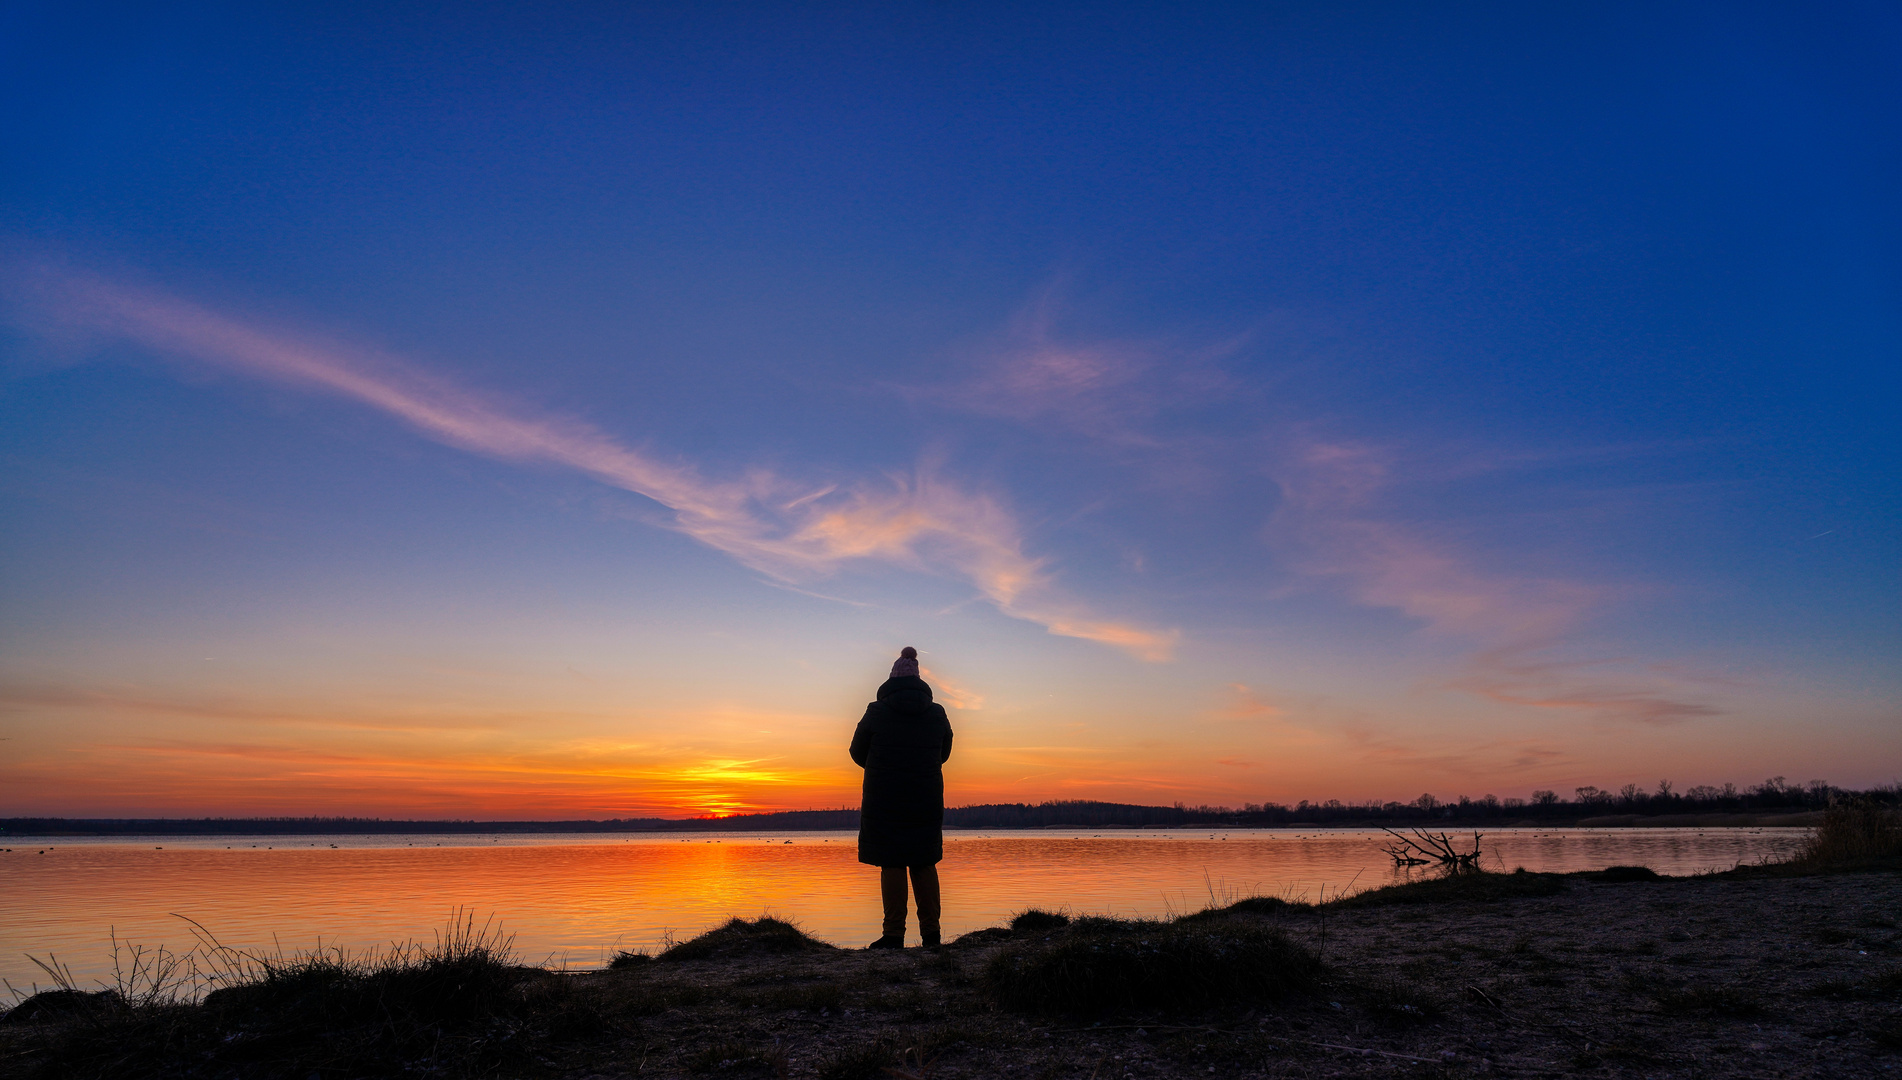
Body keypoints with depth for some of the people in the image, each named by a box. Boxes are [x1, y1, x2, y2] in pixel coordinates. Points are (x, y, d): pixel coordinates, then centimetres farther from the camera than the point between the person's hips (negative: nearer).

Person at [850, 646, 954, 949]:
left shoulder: (877, 712, -6)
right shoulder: (937, 714, 3)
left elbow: (858, 753, 6)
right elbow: (943, 754, 15)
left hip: (884, 799, -3)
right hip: (927, 800, 3)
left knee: (891, 864, 1)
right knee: (925, 864, 11)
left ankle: (894, 934, 1)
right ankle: (931, 932, 11)